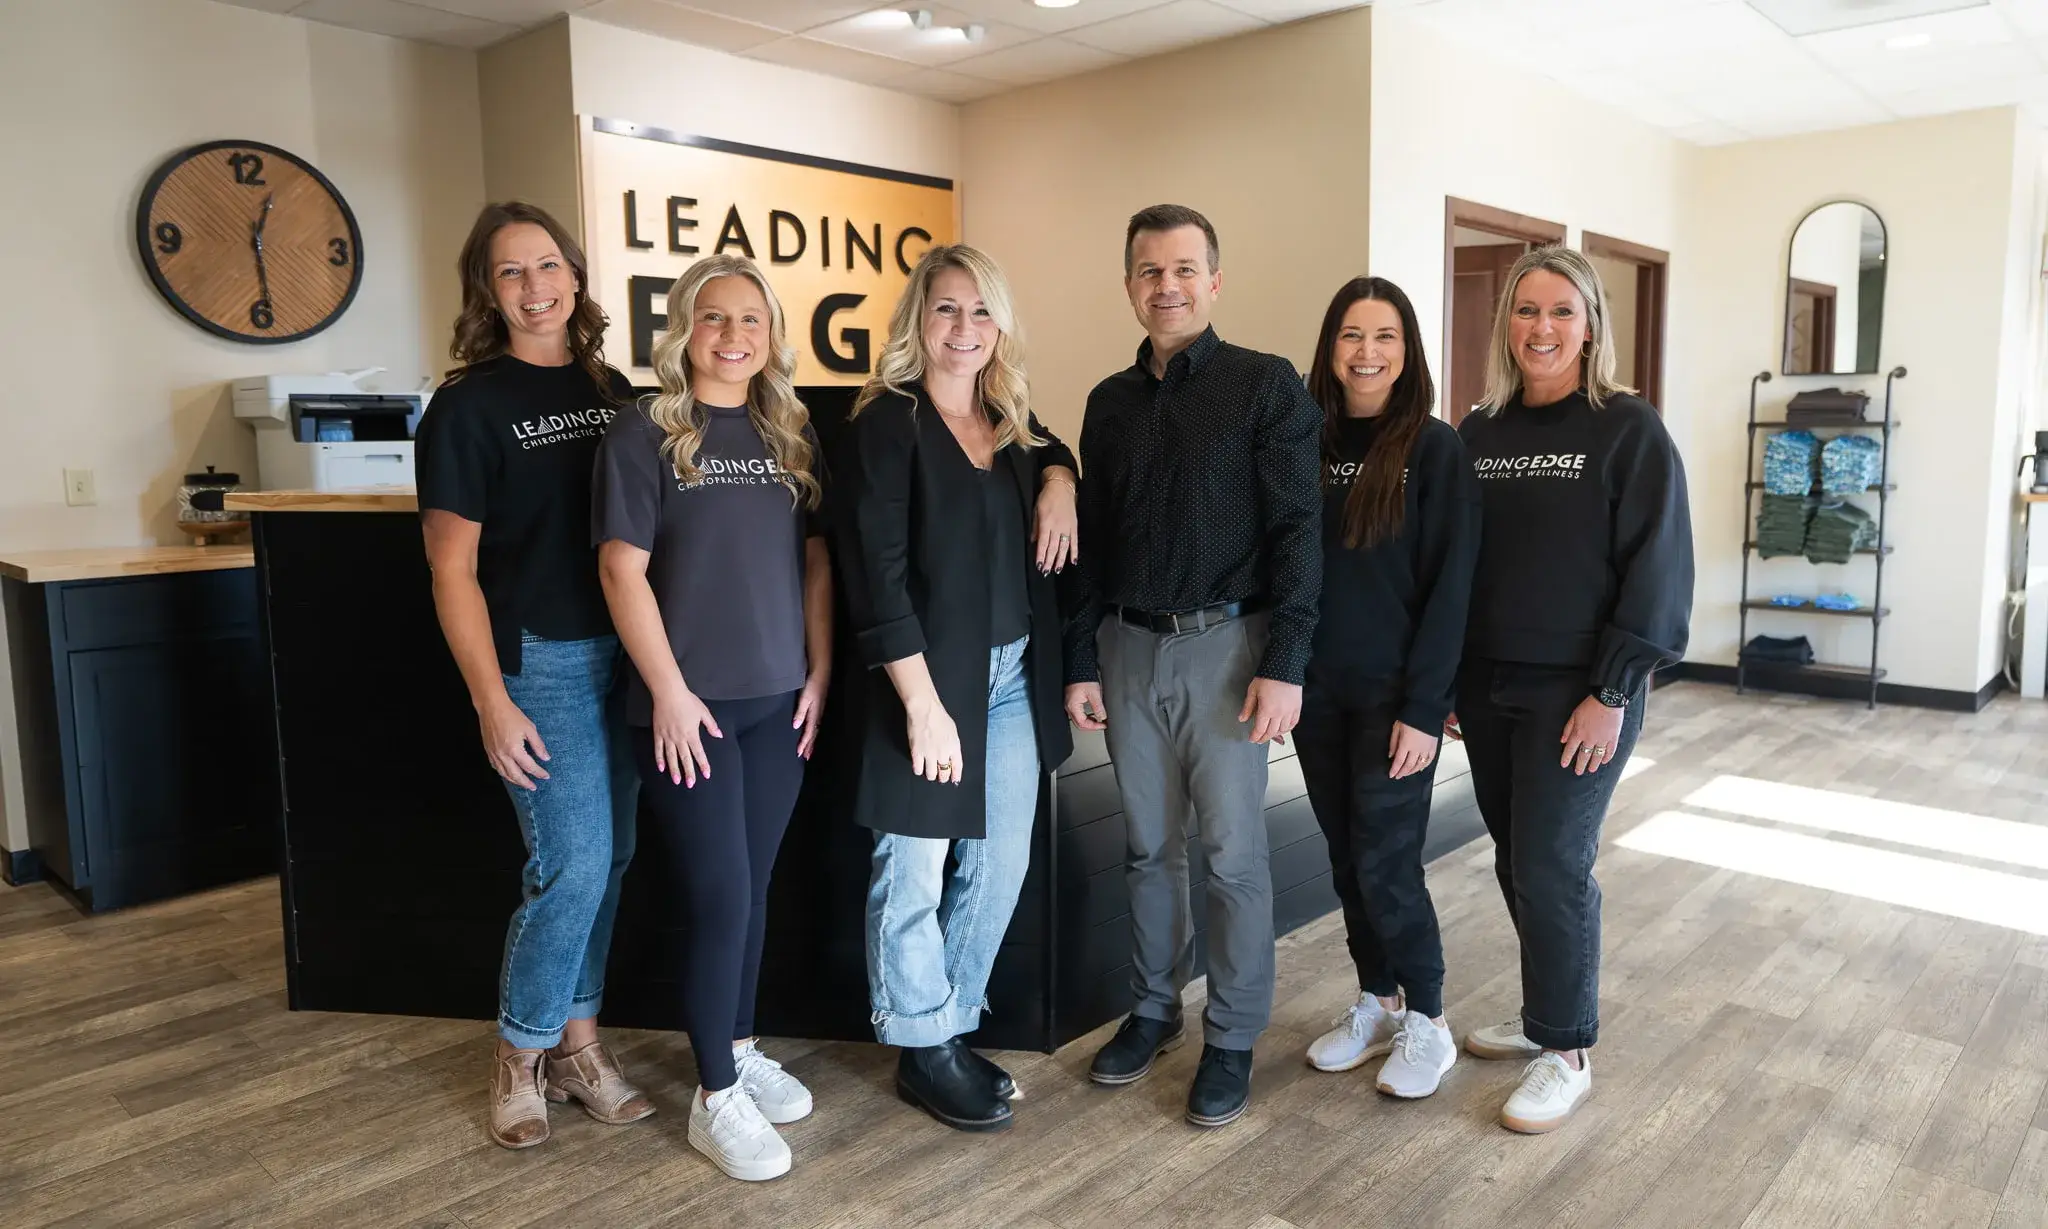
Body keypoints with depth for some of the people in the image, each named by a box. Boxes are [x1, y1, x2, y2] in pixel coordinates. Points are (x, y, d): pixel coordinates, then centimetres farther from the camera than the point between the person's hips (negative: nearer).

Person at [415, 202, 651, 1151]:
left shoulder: (612, 391, 9)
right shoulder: (468, 407, -6)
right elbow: (452, 566, -7)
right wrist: (492, 702, -13)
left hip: (626, 652, 5)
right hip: (538, 659, -5)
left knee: (608, 858, 10)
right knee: (573, 864, -7)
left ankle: (576, 1040, 27)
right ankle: (520, 1055, 17)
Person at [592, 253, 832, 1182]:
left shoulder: (790, 435, 8)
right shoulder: (643, 433, -6)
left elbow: (816, 559, 10)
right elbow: (622, 570, -11)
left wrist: (820, 673, 4)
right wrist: (669, 692, -14)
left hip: (778, 699, 5)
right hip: (687, 702, -5)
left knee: (752, 886, 15)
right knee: (717, 895, -1)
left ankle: (740, 1049, 33)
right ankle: (715, 1096, 15)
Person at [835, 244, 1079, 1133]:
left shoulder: (1012, 420, 9)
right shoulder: (887, 421, -10)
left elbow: (1055, 456, 31)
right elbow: (877, 573, -15)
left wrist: (1059, 481, 5)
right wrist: (923, 703, -19)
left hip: (1013, 678, 7)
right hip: (928, 677, -7)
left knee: (1001, 864, 13)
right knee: (915, 872, 5)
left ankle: (952, 1028, 31)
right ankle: (922, 1052, 23)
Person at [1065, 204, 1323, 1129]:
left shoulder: (1267, 385, -4)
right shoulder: (1111, 402, 10)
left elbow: (1297, 529, -9)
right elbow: (1093, 540, 12)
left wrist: (1284, 664, -16)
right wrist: (1080, 661, 8)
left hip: (1226, 644, -4)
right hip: (1129, 647, 5)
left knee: (1233, 853, 3)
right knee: (1148, 846, 14)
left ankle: (1232, 1039, 19)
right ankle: (1153, 1008, 31)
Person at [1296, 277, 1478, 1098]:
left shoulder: (1433, 448, -6)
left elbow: (1451, 585, -10)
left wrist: (1423, 706, -15)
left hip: (1392, 694, -4)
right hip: (1317, 689, 4)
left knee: (1385, 862, 0)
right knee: (1346, 859, 12)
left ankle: (1426, 1021, 20)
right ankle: (1377, 1002, 30)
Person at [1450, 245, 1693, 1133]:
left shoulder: (1629, 430, -7)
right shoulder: (1478, 433, 7)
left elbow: (1657, 567, -11)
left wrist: (1613, 693, -15)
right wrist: (1450, 677, 9)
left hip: (1578, 690, -5)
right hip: (1487, 685, 5)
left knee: (1551, 867, -1)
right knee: (1515, 862, 13)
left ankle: (1567, 1052, 17)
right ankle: (1544, 1013, 32)